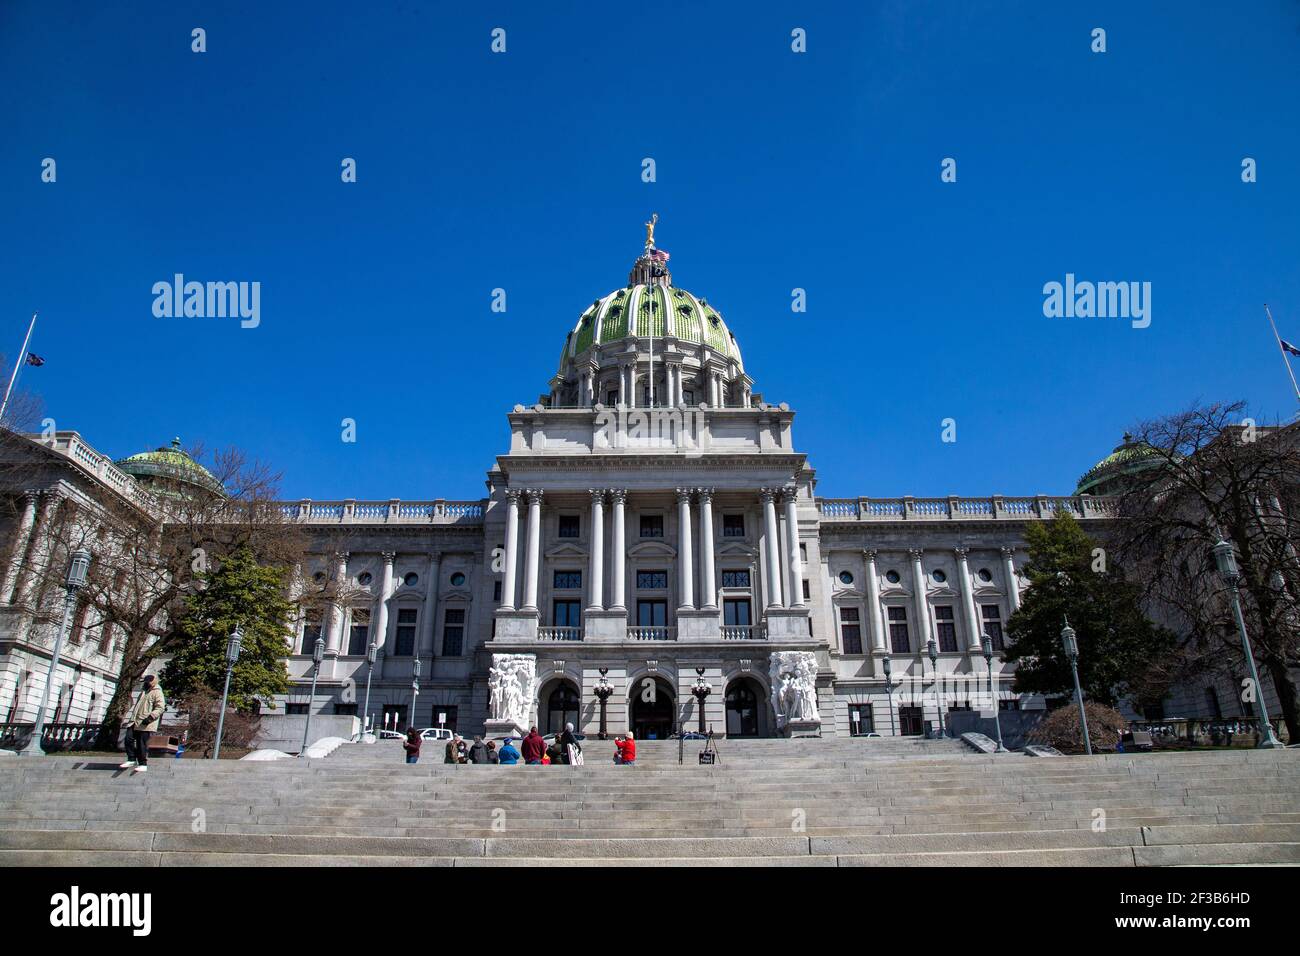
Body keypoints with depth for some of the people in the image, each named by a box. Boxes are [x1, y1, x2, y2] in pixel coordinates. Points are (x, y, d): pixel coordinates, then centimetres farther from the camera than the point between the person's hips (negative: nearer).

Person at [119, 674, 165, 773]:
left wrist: (151, 717, -27)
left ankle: (143, 764, 3)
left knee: (142, 744, -5)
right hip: (135, 721, 9)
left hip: (145, 723, -9)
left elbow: (160, 707, -16)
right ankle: (132, 760, 15)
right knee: (129, 739, 2)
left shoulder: (157, 692, -7)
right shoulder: (144, 692, 22)